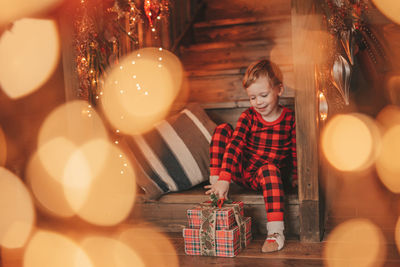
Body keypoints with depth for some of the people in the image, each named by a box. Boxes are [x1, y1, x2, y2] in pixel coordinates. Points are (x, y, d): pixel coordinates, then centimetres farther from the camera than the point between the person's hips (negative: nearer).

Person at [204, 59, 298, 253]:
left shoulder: (290, 119, -5)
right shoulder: (248, 117, -6)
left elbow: (296, 151, 5)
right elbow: (234, 146, -19)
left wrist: (296, 177, 4)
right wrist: (224, 179, -30)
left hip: (265, 177, -1)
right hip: (240, 171, 2)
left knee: (269, 169, -39)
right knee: (222, 129, -14)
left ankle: (276, 232, -39)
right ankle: (215, 181, -13)